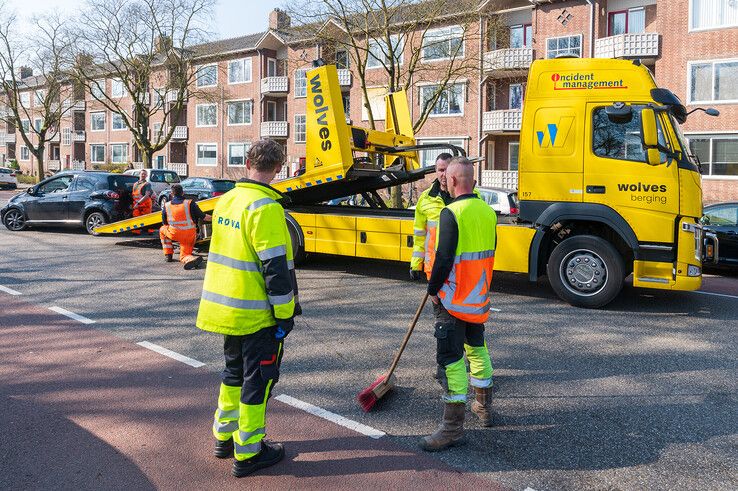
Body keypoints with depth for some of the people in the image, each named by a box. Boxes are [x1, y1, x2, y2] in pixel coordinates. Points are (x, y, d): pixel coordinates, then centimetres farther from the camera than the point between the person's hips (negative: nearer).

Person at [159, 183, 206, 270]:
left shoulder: (166, 206, 3)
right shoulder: (190, 203, -4)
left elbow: (164, 223, 14)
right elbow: (202, 217, 1)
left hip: (174, 234, 0)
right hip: (190, 235, 0)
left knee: (162, 229, 33)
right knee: (184, 256, 18)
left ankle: (168, 255, 26)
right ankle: (190, 259, -21)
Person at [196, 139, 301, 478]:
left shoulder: (226, 200, 7)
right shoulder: (265, 207, -20)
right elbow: (276, 267, -22)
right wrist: (285, 315, -14)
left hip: (225, 308, 8)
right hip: (256, 314, -8)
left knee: (234, 371, 23)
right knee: (258, 379, 5)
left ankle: (224, 436, 35)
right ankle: (248, 453, 16)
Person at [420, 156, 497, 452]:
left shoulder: (452, 213, -18)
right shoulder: (488, 211, 6)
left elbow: (444, 257, -21)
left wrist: (433, 289, -8)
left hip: (454, 297, -8)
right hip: (480, 296, 8)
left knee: (451, 357, -3)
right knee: (477, 348, 22)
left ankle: (453, 427, 2)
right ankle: (484, 407, 37)